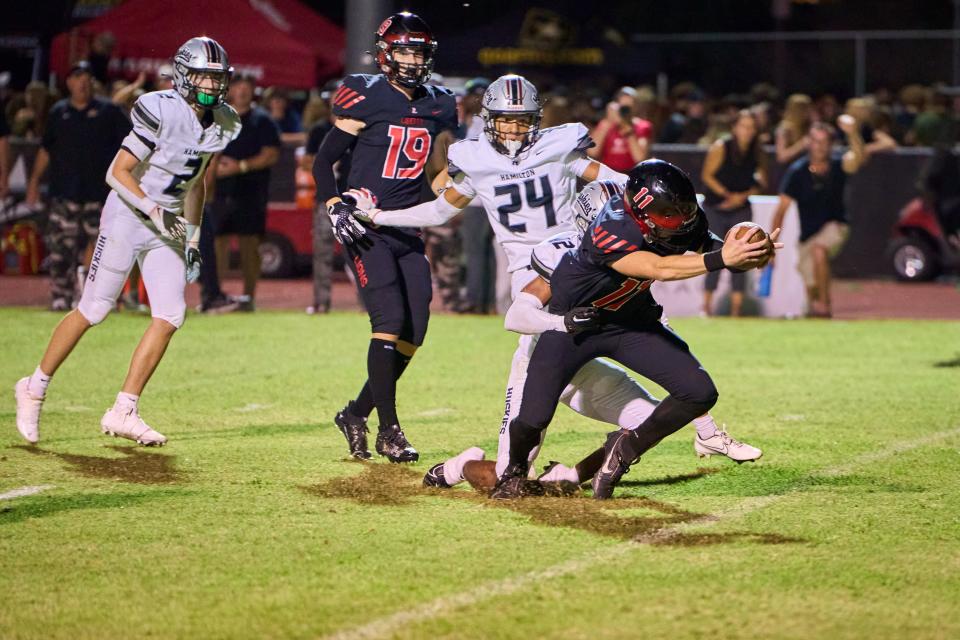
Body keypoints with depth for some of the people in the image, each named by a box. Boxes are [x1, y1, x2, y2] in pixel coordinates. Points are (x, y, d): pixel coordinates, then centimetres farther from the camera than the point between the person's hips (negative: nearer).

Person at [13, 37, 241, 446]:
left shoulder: (221, 125, 5)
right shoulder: (161, 111, -19)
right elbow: (117, 173, -19)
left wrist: (193, 239, 16)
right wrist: (155, 212, -26)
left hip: (169, 225, 7)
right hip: (128, 216, -6)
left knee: (170, 316, -6)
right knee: (93, 311, -3)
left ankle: (123, 412, 0)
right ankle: (34, 388, 16)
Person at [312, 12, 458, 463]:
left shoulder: (437, 105, 8)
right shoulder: (366, 98, -7)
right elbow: (324, 160, -3)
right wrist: (336, 209, -15)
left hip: (407, 230, 6)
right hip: (365, 229, -6)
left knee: (413, 331, 2)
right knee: (390, 320, -16)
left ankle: (356, 413, 19)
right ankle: (388, 430, -8)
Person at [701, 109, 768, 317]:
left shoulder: (757, 153, -1)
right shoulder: (720, 148, -10)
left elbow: (761, 184, 6)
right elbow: (707, 175, -7)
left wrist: (743, 196, -11)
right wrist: (727, 195, -14)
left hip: (741, 211, 3)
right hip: (715, 208, -3)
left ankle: (736, 307, -2)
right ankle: (707, 305, 2)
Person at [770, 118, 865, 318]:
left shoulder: (838, 165, -10)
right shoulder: (797, 172, -10)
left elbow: (858, 158, -34)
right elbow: (781, 210, -9)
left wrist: (853, 134, -54)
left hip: (834, 227, -2)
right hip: (808, 234, 2)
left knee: (819, 250, -35)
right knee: (811, 289, 3)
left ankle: (824, 305, -26)